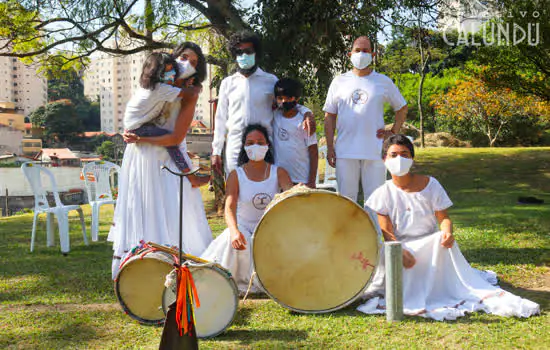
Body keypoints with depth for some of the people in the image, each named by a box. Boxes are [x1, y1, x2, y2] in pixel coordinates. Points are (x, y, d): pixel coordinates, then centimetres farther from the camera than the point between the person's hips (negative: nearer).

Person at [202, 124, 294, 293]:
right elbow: (230, 206, -17)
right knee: (232, 241, -34)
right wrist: (234, 231, -39)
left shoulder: (278, 172, 3)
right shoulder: (236, 175, -3)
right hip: (244, 228, -2)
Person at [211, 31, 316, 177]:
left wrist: (306, 112, -6)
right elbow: (221, 119, 15)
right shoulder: (227, 83, 13)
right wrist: (216, 151, 11)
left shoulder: (270, 81, 8)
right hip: (235, 148, 1)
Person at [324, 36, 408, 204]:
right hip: (345, 152, 1)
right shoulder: (339, 82, 9)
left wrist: (393, 132, 6)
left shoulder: (384, 82, 8)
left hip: (375, 152, 0)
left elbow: (402, 108, 19)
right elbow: (329, 116, 9)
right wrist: (330, 147, 2)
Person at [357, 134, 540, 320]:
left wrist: (447, 231, -28)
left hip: (430, 243, 0)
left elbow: (443, 217, -2)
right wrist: (400, 251, -29)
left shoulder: (430, 184, 0)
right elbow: (388, 233, -7)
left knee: (444, 239, -34)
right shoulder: (383, 193, -2)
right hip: (402, 246, 0)